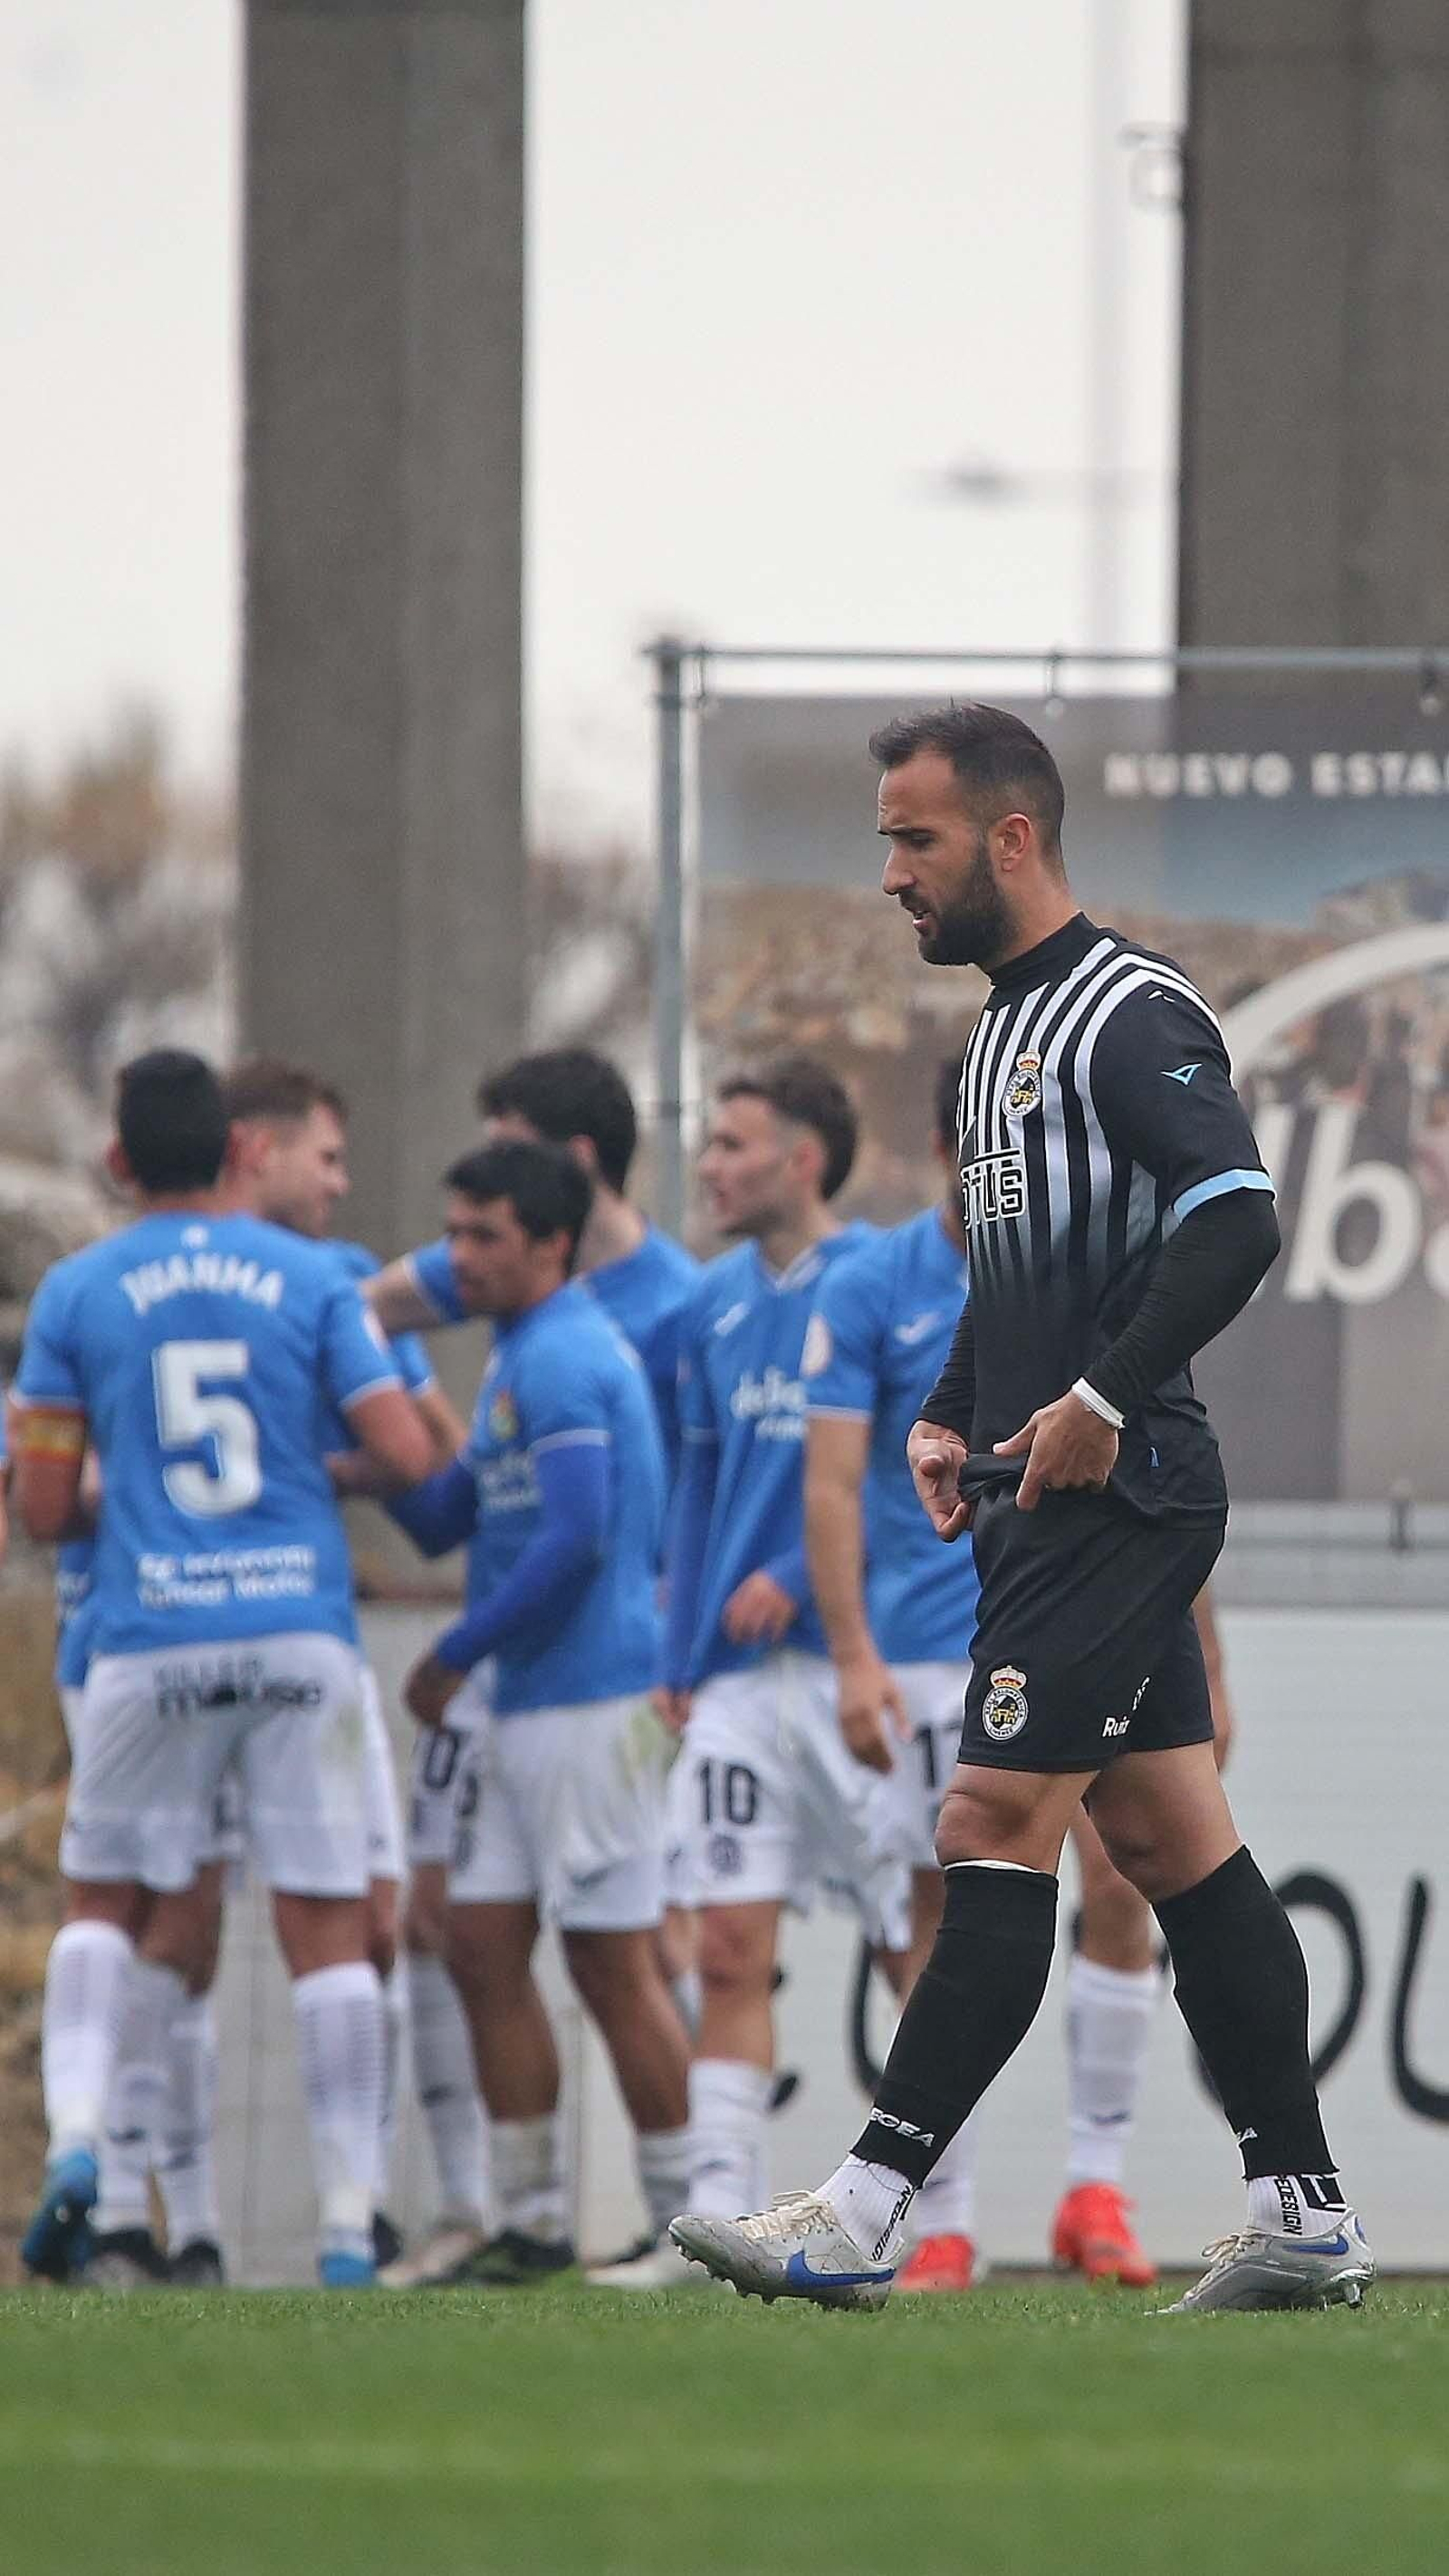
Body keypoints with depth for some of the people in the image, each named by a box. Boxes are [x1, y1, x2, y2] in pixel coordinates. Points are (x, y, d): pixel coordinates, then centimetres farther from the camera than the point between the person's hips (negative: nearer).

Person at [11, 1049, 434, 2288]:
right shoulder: (311, 1280, 3)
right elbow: (407, 1455, -2)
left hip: (152, 1643, 0)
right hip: (303, 1636, 0)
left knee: (110, 1902, 15)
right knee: (329, 1927, 3)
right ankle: (349, 2222, 0)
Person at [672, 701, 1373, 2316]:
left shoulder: (1133, 1015, -12)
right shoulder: (1008, 1029, 19)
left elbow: (1235, 1224, -23)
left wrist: (1099, 1402, -24)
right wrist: (950, 1417, 16)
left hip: (1116, 1499, -10)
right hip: (1048, 1508, 10)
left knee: (994, 1836, -12)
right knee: (1175, 1847, 8)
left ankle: (865, 2216, -15)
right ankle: (1304, 2220, 9)